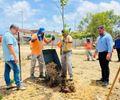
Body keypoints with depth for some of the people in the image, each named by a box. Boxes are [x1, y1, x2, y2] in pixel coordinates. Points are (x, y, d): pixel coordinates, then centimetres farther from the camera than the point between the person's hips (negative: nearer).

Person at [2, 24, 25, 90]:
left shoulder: (6, 35, 18)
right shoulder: (9, 35, -15)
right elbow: (10, 47, -24)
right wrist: (15, 56, -25)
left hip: (7, 57, 11)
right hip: (11, 58, -11)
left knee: (7, 71, 11)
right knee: (16, 70, -6)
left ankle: (8, 85, 19)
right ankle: (18, 85, -1)